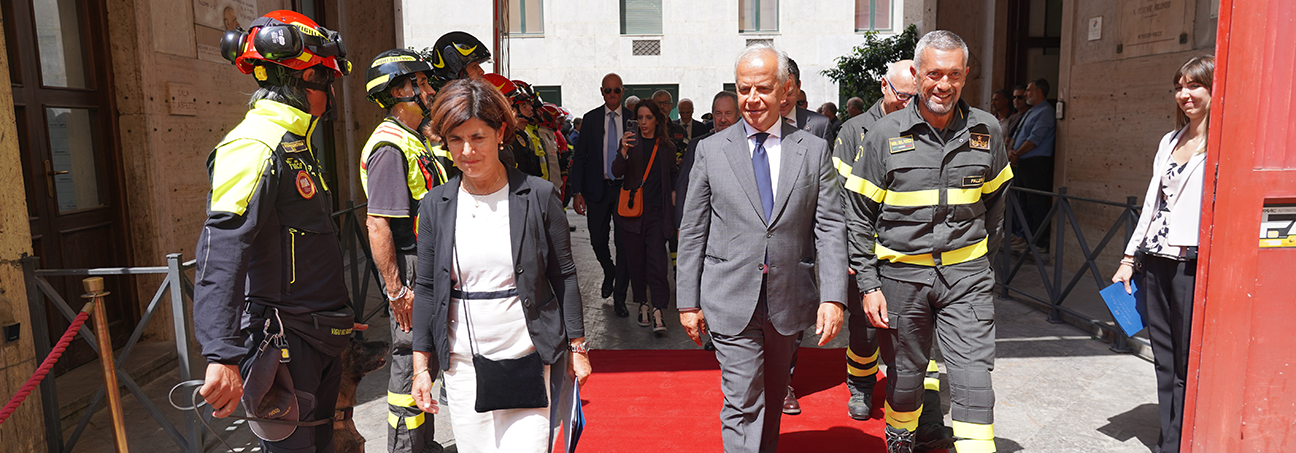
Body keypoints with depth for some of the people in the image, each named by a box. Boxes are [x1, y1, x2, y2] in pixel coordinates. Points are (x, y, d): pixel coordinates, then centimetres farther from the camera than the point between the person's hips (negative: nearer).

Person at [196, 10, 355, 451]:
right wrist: (222, 356, -37)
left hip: (319, 338, 10)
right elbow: (222, 252, -29)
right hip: (282, 343, -10)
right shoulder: (254, 147, -18)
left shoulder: (295, 145, 15)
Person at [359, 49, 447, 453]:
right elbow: (377, 225, -23)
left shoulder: (413, 142, 16)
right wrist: (397, 290, -24)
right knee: (410, 360, 0)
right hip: (409, 273, -10)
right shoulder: (390, 146, -17)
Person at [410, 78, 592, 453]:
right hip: (463, 364, 2)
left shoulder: (539, 196, -4)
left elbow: (564, 276, 0)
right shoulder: (435, 205, 2)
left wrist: (577, 347, 1)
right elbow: (426, 288, 7)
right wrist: (421, 366, 6)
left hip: (531, 360, -2)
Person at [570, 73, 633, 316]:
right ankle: (609, 273, 38)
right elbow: (579, 156, 3)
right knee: (597, 240, 6)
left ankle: (619, 298, 11)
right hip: (597, 188, 1)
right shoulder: (591, 118, 4)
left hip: (625, 188, -1)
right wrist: (577, 192, -4)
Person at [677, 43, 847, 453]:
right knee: (743, 405, -3)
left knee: (773, 400, 19)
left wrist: (833, 297, -10)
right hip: (731, 301, -2)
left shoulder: (814, 150, 3)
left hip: (790, 300, 2)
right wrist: (688, 301, 0)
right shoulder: (711, 150, 2)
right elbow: (693, 232, 3)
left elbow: (830, 228, 0)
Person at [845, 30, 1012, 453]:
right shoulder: (886, 133, -4)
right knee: (904, 375, 13)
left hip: (966, 274, 1)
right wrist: (868, 285, -6)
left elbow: (995, 197, 19)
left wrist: (984, 255, 16)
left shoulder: (986, 130, 3)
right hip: (901, 274, -1)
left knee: (973, 378, -5)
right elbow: (859, 216, -2)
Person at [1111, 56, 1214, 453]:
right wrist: (1130, 257, 17)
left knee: (1188, 364, 1)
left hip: (1195, 264, -7)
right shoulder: (1170, 141, 17)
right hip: (1157, 262, 7)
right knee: (1164, 358, 13)